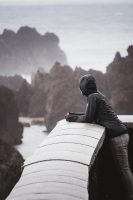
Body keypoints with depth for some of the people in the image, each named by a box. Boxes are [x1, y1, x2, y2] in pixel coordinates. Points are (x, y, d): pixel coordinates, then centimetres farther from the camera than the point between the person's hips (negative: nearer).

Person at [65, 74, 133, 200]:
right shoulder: (98, 95, 19)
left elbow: (88, 118, -11)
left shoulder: (92, 97, -9)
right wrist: (74, 115, 19)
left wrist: (72, 118, 3)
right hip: (122, 133, 10)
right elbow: (92, 115, 25)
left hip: (117, 136, -10)